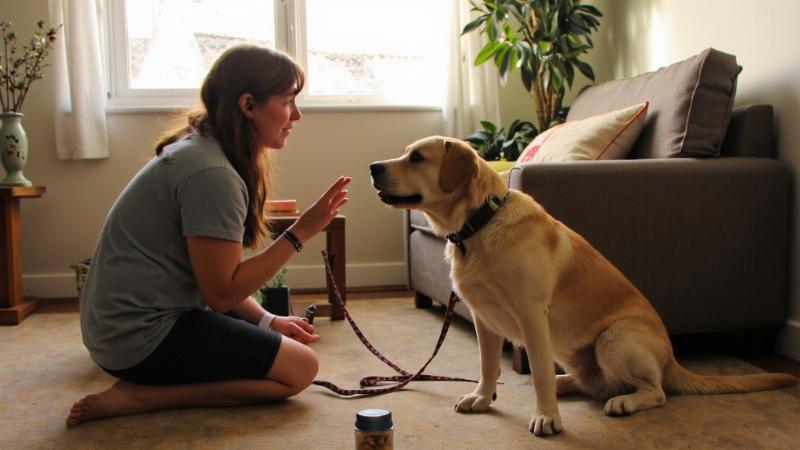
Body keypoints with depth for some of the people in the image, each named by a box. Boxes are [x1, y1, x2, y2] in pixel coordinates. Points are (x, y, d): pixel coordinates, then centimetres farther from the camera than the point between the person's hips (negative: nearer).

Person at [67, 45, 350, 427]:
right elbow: (222, 293, -20)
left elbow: (215, 272, 10)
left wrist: (265, 320, 3)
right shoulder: (211, 173, -22)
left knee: (289, 339, 18)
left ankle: (140, 383, 8)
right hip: (141, 336, -10)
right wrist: (301, 231, -19)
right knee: (299, 367, -6)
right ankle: (136, 396, -8)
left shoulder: (198, 149, 8)